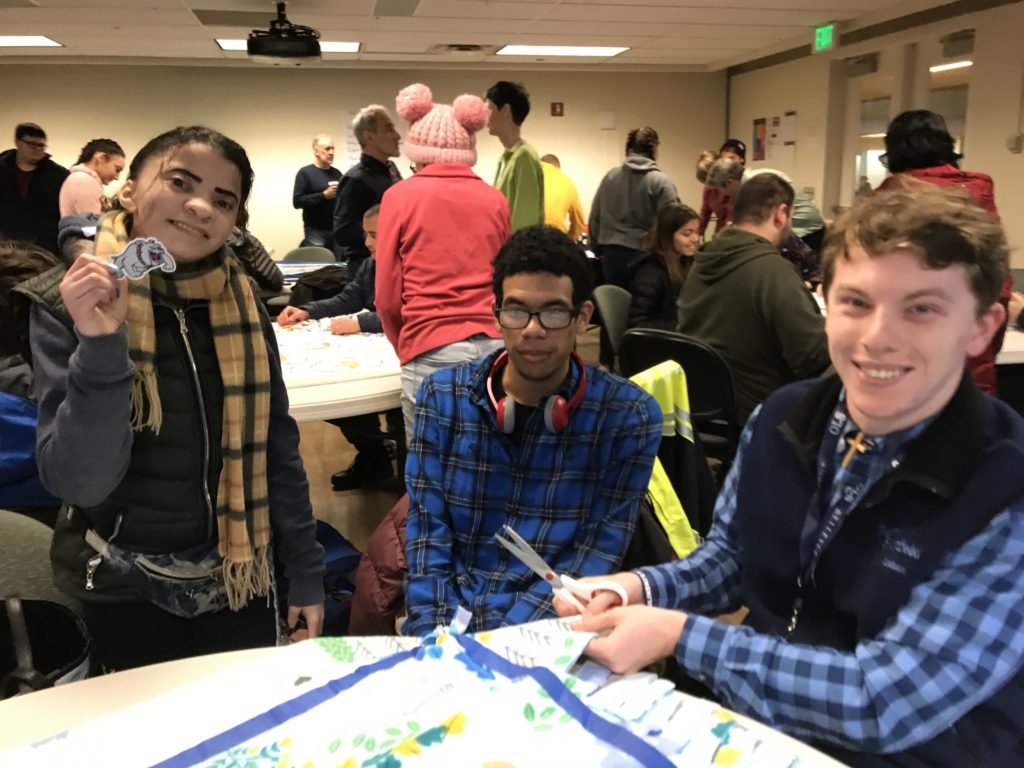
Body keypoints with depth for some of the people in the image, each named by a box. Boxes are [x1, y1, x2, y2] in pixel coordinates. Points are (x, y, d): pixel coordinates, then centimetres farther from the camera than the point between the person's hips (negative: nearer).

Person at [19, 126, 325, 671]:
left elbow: (276, 447, 1)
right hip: (127, 591, -2)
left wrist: (305, 573, 3)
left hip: (239, 580, 3)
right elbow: (79, 480, -21)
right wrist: (100, 344, -33)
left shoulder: (240, 303, -5)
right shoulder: (67, 303, -14)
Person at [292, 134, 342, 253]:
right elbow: (297, 201, -11)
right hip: (316, 231, -5)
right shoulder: (305, 172, -2)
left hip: (337, 230, 5)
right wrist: (324, 195, -18)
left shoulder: (337, 173, 13)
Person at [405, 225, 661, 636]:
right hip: (450, 614, 2)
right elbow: (427, 533, -2)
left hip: (551, 625, -1)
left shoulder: (629, 415, -7)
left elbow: (595, 558, -9)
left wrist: (493, 643, -18)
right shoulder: (442, 396, 0)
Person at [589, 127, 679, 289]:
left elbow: (595, 218, 11)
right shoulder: (660, 182, -8)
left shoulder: (609, 177, 6)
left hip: (612, 254, 4)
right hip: (645, 256, -4)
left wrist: (598, 248, 22)